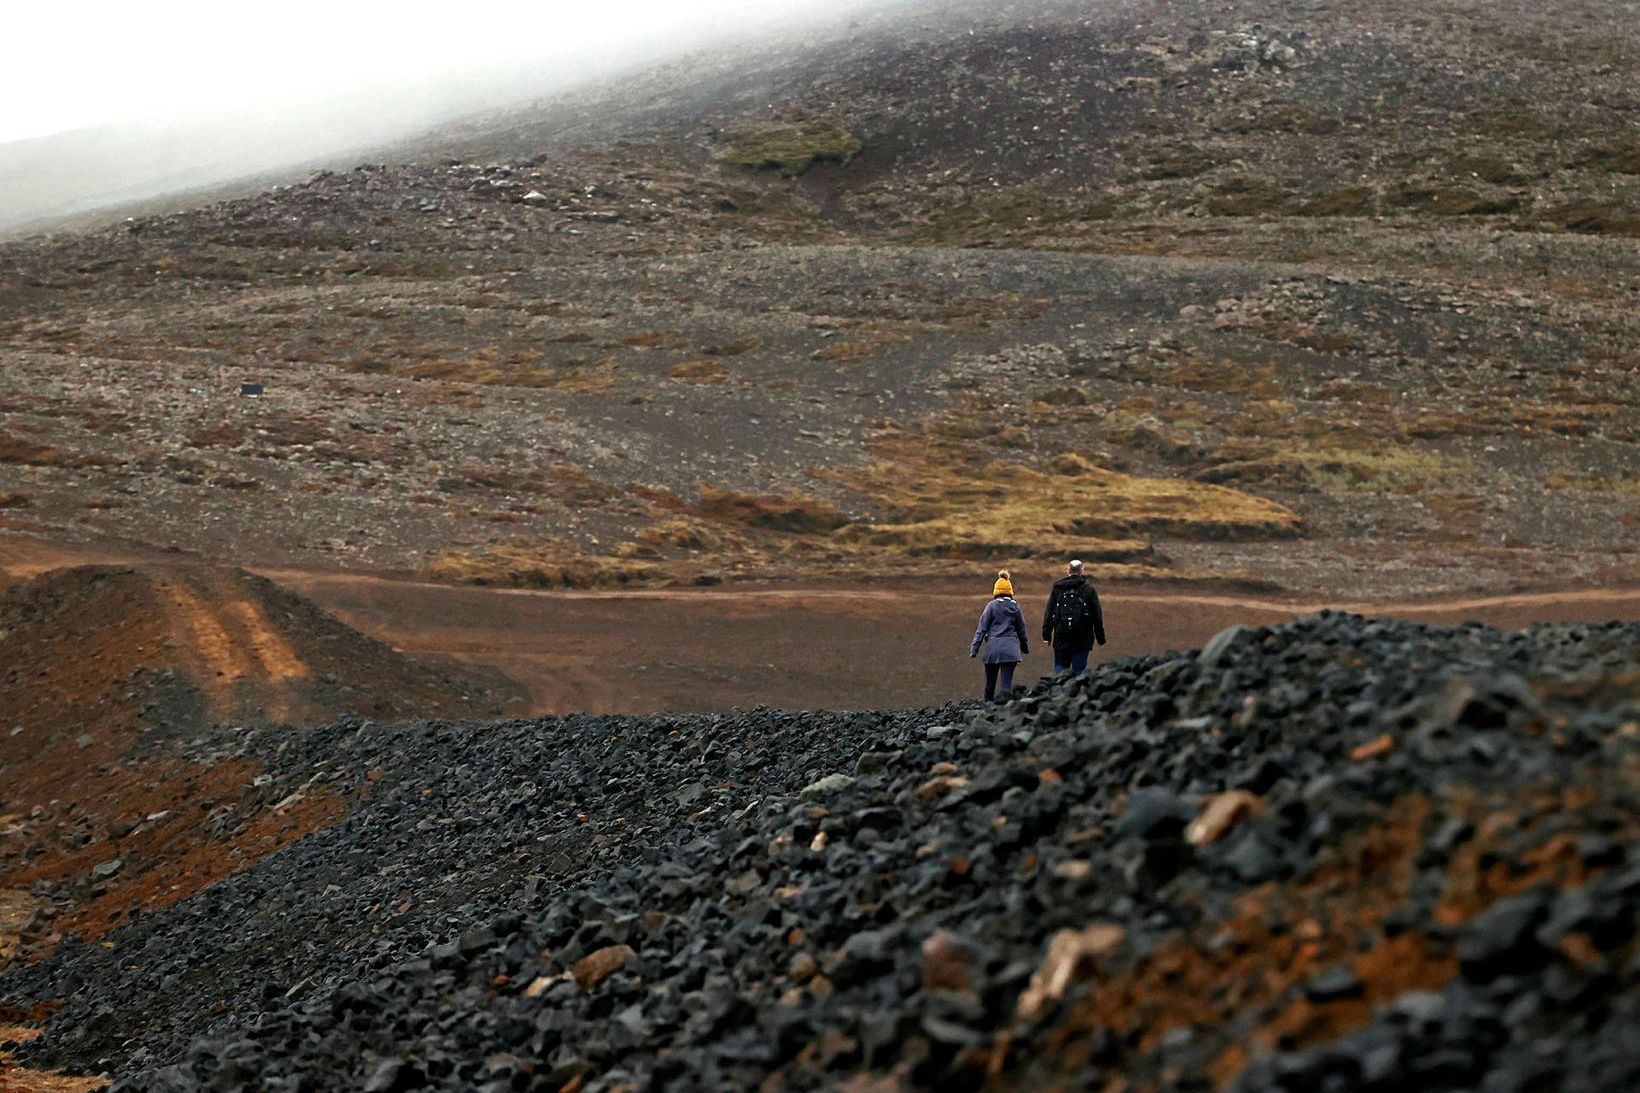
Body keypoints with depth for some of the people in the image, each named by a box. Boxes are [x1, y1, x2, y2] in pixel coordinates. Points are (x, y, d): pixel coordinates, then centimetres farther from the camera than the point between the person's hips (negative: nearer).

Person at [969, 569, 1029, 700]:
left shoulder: (992, 606, -2)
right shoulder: (1015, 607, 7)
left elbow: (982, 629, -4)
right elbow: (1021, 630, 16)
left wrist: (974, 649, -3)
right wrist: (1025, 647, 31)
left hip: (993, 649, -1)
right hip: (1011, 649, 1)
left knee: (990, 683, 11)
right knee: (1006, 683, -4)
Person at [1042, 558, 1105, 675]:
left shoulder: (1057, 588, 6)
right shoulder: (1089, 590, 0)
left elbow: (1049, 613, 7)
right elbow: (1097, 616, 0)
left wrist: (1046, 634, 12)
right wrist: (1100, 637, 7)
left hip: (1061, 638, 2)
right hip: (1082, 638, -2)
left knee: (1060, 666, 8)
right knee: (1078, 669, 3)